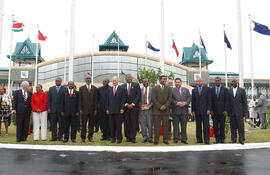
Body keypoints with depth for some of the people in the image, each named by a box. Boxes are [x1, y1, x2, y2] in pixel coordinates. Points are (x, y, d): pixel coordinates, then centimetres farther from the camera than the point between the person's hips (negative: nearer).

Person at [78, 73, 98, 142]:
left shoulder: (94, 88, 8)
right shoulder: (81, 88, 7)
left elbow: (96, 100, 5)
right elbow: (80, 100, 3)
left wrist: (95, 109, 0)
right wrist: (80, 109, -4)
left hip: (92, 110, 1)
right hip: (84, 110, -1)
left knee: (91, 124, 7)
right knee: (83, 124, 0)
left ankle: (90, 137, 17)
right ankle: (83, 138, 8)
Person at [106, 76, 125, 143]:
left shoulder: (121, 89, 3)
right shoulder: (109, 89, 13)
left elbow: (123, 99, -2)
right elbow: (108, 99, 12)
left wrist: (122, 108, -9)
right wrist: (107, 109, 5)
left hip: (118, 110, -3)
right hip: (111, 110, 3)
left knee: (119, 125, 0)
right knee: (111, 125, 4)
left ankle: (119, 138, 9)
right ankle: (113, 138, 14)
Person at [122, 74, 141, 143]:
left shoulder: (136, 85, 7)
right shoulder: (123, 86, 10)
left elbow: (138, 95, 0)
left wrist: (132, 104, -7)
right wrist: (126, 104, -5)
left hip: (134, 106, -1)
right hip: (126, 107, 1)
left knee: (134, 123, -3)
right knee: (126, 123, 1)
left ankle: (133, 138, 4)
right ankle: (128, 137, 10)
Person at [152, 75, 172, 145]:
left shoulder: (168, 88, 12)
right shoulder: (155, 88, 7)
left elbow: (170, 99, 4)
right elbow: (153, 99, -2)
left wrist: (165, 106, -10)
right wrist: (160, 106, -11)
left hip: (166, 110, 1)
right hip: (157, 110, -1)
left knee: (165, 125, 2)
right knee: (156, 125, -1)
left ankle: (165, 139, 8)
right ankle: (156, 140, 4)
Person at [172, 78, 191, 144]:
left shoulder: (186, 90, 15)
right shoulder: (172, 90, 5)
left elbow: (189, 97, 7)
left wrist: (185, 103, -9)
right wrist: (177, 103, -17)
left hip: (184, 110, 2)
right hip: (176, 111, -2)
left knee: (184, 126, 5)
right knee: (175, 126, 3)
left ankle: (184, 139, 11)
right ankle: (175, 139, 11)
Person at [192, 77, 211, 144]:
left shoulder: (207, 89, 5)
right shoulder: (194, 90, 12)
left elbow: (209, 100, 0)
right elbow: (193, 101, 11)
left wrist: (208, 109, -8)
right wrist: (193, 110, 5)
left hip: (205, 110, -3)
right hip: (197, 110, 3)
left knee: (206, 126, -2)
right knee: (198, 126, 5)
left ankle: (206, 140, 2)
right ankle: (199, 139, 11)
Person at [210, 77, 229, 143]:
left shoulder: (225, 89, 3)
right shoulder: (211, 90, 7)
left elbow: (227, 101, -1)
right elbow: (210, 101, 5)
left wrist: (226, 110, -9)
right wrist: (211, 110, -3)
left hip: (222, 111, -1)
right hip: (214, 111, 1)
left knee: (222, 125, 2)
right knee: (215, 126, 3)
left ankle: (222, 139, 12)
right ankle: (217, 138, 13)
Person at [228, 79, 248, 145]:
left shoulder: (242, 90, 5)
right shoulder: (229, 91, 10)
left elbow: (245, 101, 2)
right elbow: (227, 102, 11)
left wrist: (245, 111, -3)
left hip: (239, 111, -2)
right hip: (231, 112, 2)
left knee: (241, 126, -3)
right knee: (233, 126, 4)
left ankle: (241, 140, 4)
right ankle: (233, 139, 11)